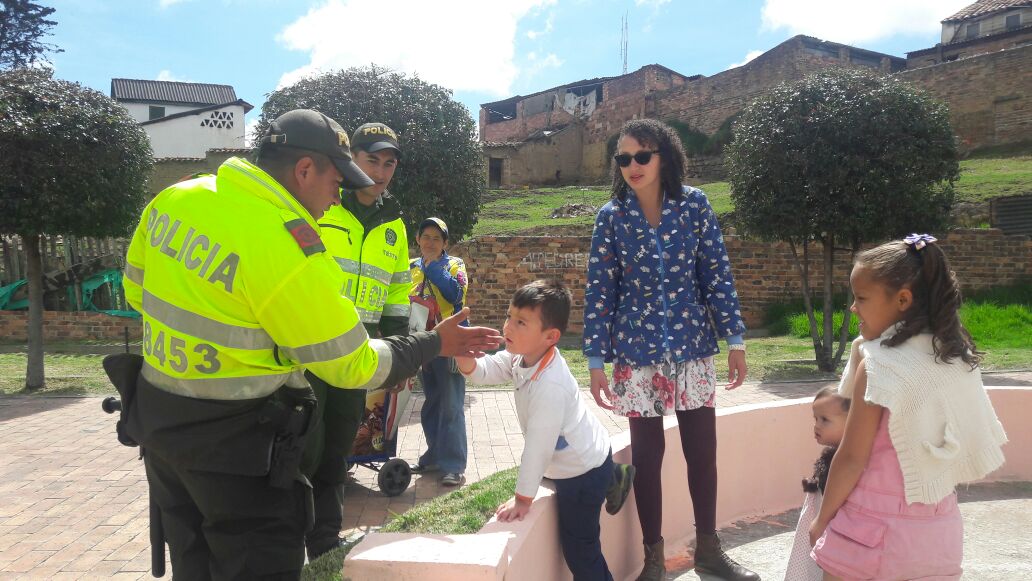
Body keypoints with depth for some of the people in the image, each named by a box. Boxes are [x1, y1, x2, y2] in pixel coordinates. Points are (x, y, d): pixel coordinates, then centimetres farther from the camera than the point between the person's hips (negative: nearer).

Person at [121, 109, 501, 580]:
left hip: (158, 418, 8)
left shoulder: (172, 199, -1)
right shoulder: (287, 246, -25)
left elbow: (137, 290, 14)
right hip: (235, 443, -8)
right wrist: (434, 344, -4)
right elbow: (352, 365, -17)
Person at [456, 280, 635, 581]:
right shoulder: (523, 355, -10)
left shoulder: (549, 386, -36)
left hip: (581, 472, -9)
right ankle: (612, 478, 44)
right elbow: (483, 372, -8)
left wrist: (522, 498, -22)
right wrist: (464, 357, -30)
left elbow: (538, 446, -31)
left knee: (579, 550, 3)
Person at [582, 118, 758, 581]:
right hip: (637, 352, -1)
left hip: (693, 346, 1)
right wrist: (596, 360, -5)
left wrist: (735, 339, -1)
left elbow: (718, 274, 1)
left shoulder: (693, 204, -2)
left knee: (703, 450, 9)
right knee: (647, 454, 7)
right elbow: (599, 290, -3)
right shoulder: (611, 216, -4)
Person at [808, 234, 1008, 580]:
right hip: (939, 526, 6)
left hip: (878, 526, -6)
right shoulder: (959, 358, 1)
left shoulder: (879, 367, -18)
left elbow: (852, 459, -15)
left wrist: (822, 519, -3)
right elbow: (968, 442, 10)